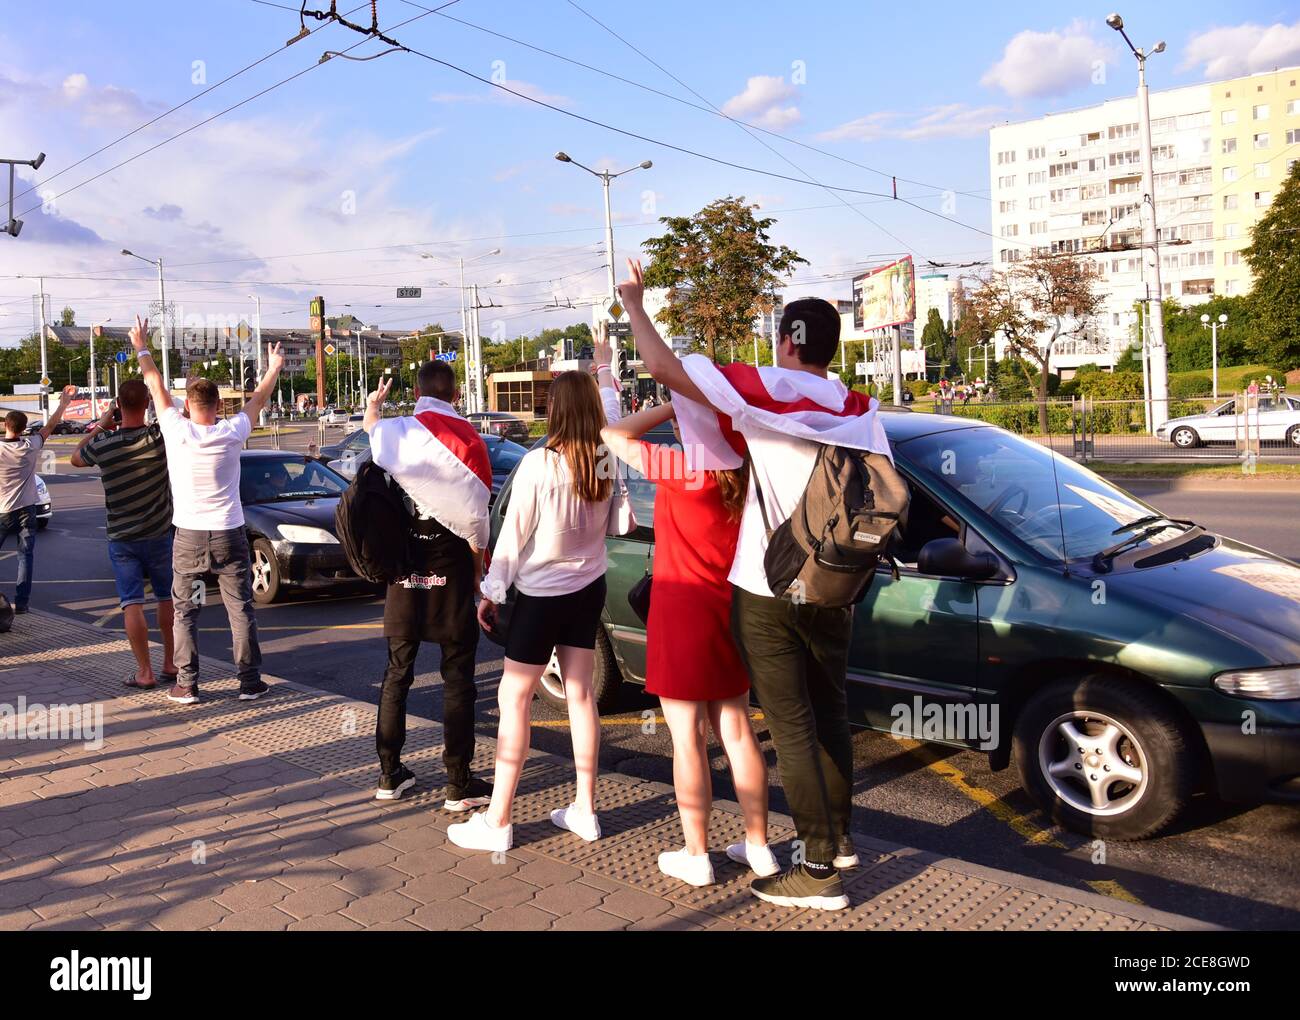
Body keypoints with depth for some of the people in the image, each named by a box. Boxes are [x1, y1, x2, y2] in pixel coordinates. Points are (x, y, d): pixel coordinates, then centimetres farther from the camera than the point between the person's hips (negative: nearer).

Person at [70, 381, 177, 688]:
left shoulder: (102, 444, -11)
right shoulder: (159, 437, -15)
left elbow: (76, 458, 12)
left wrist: (101, 425, 14)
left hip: (121, 538, 0)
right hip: (158, 534, 0)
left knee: (132, 604, 1)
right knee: (167, 598, 15)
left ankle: (145, 672, -1)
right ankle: (170, 663, 22)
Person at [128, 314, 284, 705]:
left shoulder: (177, 431, -9)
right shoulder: (231, 433, -7)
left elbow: (157, 388, 7)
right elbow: (258, 399, 11)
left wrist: (142, 348, 22)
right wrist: (274, 369, 28)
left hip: (188, 537, 0)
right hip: (230, 535, 1)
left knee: (184, 611, 9)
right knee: (240, 610, 5)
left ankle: (186, 684, 8)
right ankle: (250, 680, 8)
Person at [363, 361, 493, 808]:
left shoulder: (392, 432, -2)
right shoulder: (468, 438, -10)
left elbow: (370, 423, 21)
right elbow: (476, 516, -12)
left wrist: (374, 402, 40)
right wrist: (478, 569, 1)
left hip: (404, 565, 3)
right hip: (450, 566, -3)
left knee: (397, 670, 15)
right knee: (457, 674, 4)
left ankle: (389, 774, 23)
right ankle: (459, 783, 8)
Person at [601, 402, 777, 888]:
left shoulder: (687, 469, -16)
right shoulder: (746, 474, 3)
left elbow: (615, 436, -10)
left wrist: (674, 403, -7)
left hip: (683, 613, -6)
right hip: (731, 611, 7)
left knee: (688, 740, 4)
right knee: (737, 733, 14)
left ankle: (696, 857, 14)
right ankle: (758, 847, 24)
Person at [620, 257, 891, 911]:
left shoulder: (769, 390, -12)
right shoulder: (858, 410, 5)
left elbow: (665, 369, -17)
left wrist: (634, 304, -2)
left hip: (767, 593, -6)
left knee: (792, 728, 0)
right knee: (829, 715, 19)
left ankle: (817, 870, 6)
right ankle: (838, 837, 34)